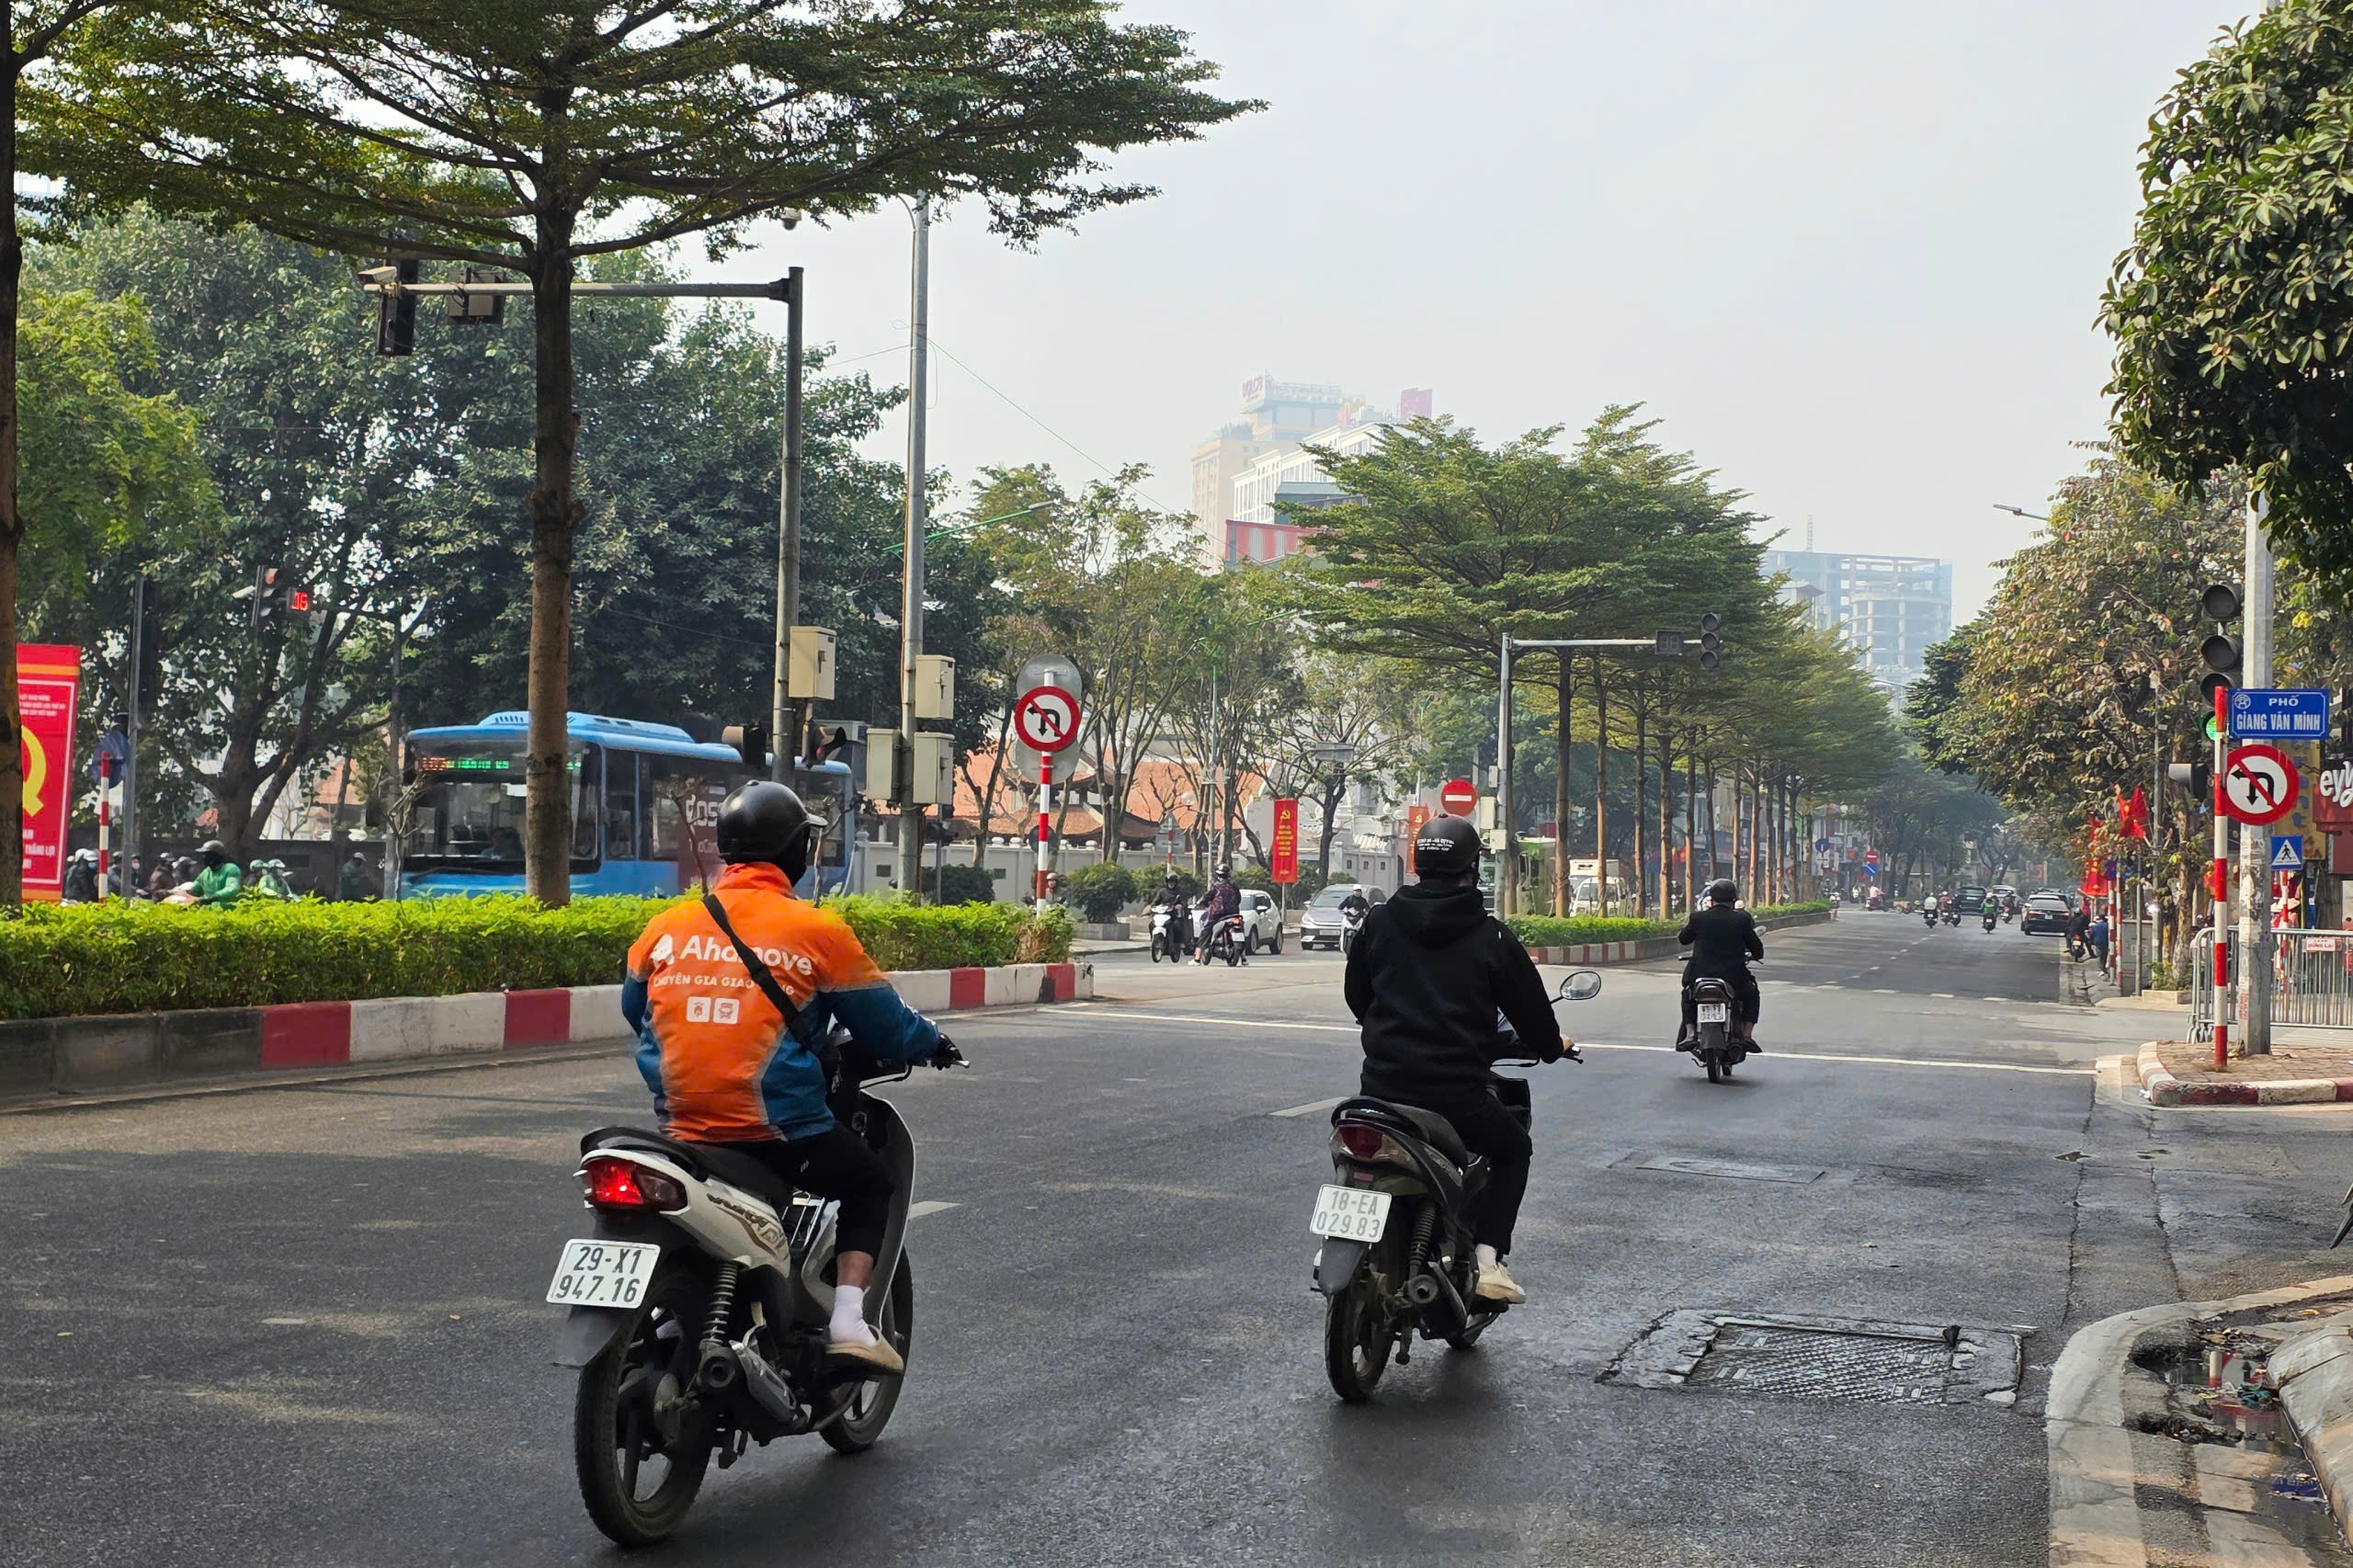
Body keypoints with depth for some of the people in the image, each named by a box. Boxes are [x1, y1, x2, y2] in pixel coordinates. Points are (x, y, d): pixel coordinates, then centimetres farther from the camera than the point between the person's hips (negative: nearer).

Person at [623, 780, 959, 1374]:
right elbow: (883, 1023, 2)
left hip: (681, 1124, 5)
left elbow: (634, 1010, 20)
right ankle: (848, 1318, 1)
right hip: (778, 1132, -4)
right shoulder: (816, 930, -6)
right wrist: (932, 1044, 23)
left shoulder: (665, 928, 6)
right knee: (871, 1186, 17)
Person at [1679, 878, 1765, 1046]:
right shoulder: (1741, 919, -4)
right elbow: (1757, 949, 5)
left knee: (1688, 996, 31)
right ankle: (1747, 1034, 8)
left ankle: (1690, 1032, 11)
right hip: (1734, 978, -1)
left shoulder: (1698, 917, -4)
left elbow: (1683, 939, 11)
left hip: (1700, 976, 1)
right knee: (1752, 996, 27)